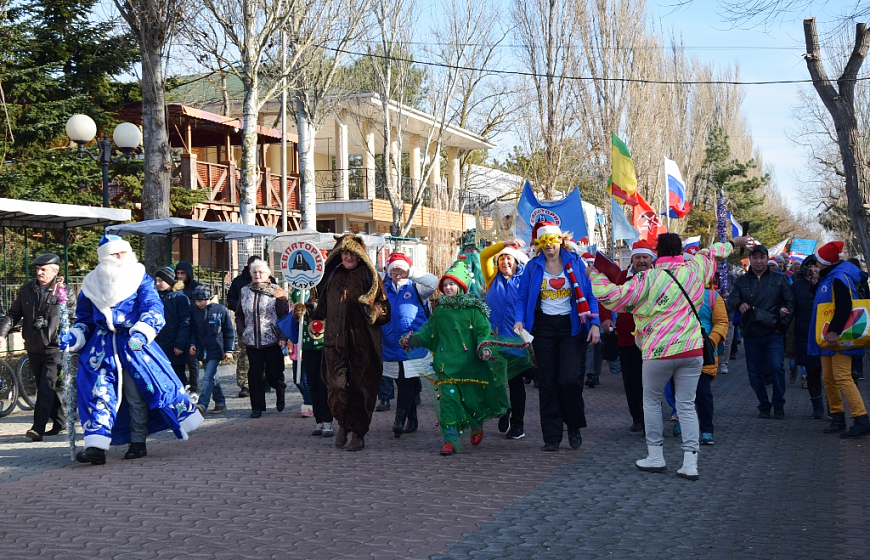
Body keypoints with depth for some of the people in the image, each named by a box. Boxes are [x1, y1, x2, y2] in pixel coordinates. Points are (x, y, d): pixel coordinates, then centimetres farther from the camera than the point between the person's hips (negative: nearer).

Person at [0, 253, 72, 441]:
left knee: (46, 388, -12)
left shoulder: (63, 292, -7)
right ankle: (59, 422, 25)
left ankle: (38, 427, -14)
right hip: (33, 348, 5)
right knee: (43, 387, 13)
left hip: (53, 349, -5)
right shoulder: (26, 290, 5)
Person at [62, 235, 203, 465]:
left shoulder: (140, 279, 1)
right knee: (98, 391, -8)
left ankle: (138, 443, 15)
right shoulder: (91, 284, 10)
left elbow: (153, 309, -11)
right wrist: (73, 336, 0)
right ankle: (96, 447, -11)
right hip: (102, 347, 2)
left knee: (137, 394, 2)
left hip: (133, 344, -2)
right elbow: (84, 319, 19)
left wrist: (142, 333, -29)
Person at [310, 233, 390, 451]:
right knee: (337, 385, -10)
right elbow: (323, 308, 26)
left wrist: (372, 310, -17)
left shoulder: (370, 276, 4)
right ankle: (343, 423, 13)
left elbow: (385, 308, 1)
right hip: (335, 341, 2)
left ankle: (358, 433, 11)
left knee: (360, 387, -1)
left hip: (362, 343, -2)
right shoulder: (332, 276, 15)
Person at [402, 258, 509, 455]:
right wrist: (412, 339, 4)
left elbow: (483, 331, 0)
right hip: (446, 364, 2)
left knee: (472, 398, 3)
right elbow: (429, 332, 18)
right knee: (448, 398, -8)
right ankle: (450, 440, -5)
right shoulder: (439, 311, 12)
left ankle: (477, 426, 36)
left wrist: (484, 346, -18)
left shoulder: (474, 309, 2)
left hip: (469, 363, -2)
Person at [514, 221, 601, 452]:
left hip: (572, 327, -2)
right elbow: (522, 297, 6)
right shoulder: (533, 267, 5)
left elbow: (590, 295, 3)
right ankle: (551, 437, 10)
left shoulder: (576, 263, 2)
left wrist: (594, 322, -9)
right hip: (543, 328, 2)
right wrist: (519, 320, -11)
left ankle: (575, 427, 12)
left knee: (570, 379, -13)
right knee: (547, 383, 2)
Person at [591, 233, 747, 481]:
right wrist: (732, 243, 46)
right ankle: (690, 463, 2)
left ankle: (655, 456, 17)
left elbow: (614, 297, -8)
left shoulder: (648, 278, -9)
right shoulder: (694, 268, 4)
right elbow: (712, 252, 26)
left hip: (659, 351, -4)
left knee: (652, 401, 14)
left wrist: (595, 278, 8)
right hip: (692, 350, 4)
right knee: (687, 405, 7)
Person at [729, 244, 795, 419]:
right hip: (751, 334, 2)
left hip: (773, 333, -2)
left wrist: (782, 323, -4)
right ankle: (764, 406, 18)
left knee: (776, 367, -14)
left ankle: (778, 405, 0)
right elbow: (732, 299, -1)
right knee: (755, 372, 5)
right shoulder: (742, 281, 11)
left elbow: (790, 302, 5)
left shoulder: (779, 279, 7)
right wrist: (740, 304, -24)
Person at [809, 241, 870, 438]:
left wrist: (834, 331, -31)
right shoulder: (827, 278, 18)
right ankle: (837, 418, 19)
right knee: (828, 379, 11)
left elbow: (844, 307, -25)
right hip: (827, 337, 10)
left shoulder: (840, 278, -13)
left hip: (840, 338, -10)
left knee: (842, 377, -17)